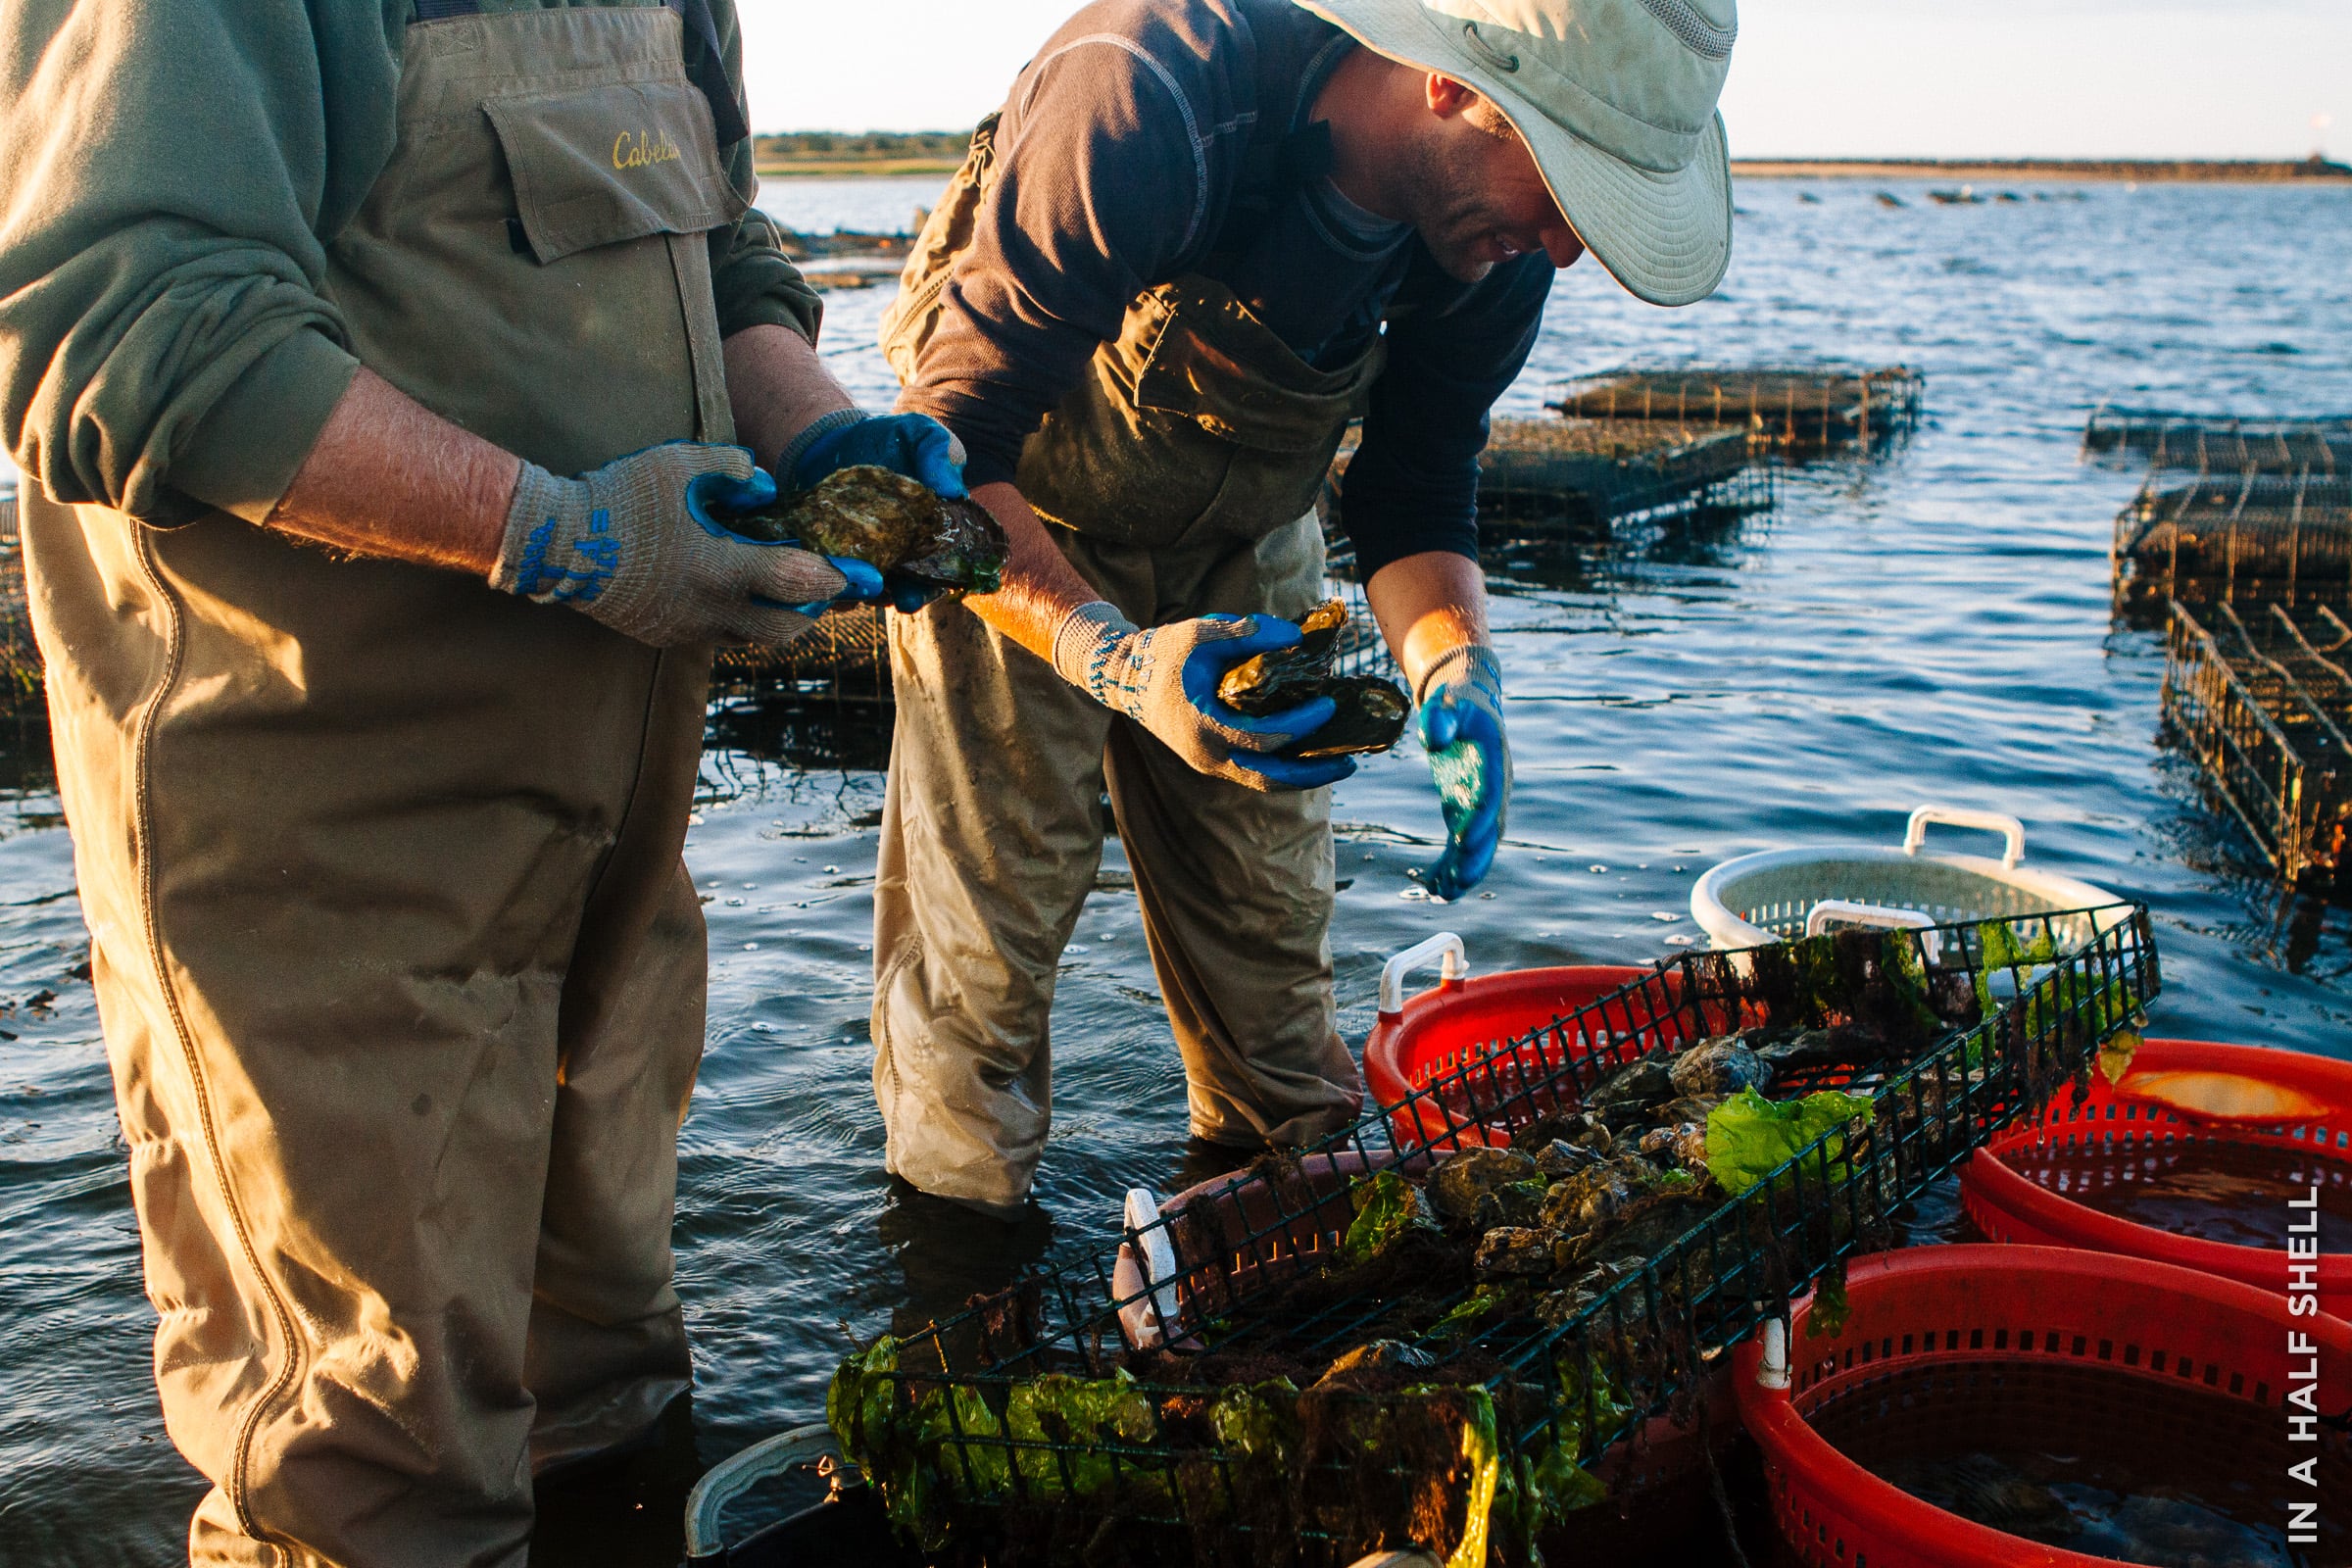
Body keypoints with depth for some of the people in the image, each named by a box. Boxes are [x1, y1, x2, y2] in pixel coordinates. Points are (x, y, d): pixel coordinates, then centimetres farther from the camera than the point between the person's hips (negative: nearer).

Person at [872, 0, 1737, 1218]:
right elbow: (953, 447, -36)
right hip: (1008, 526, -5)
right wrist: (1110, 654, -51)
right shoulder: (1145, 107, -39)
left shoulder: (1494, 231, -19)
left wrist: (1454, 670, -28)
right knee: (994, 894, -4)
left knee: (1268, 902, 8)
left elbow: (1415, 490, -8)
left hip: (1242, 537, 5)